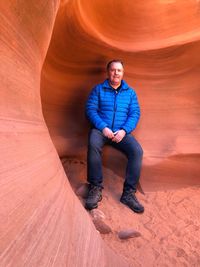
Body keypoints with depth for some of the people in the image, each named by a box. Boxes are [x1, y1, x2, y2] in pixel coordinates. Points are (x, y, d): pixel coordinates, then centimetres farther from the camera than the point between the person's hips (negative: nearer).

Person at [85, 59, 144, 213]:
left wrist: (124, 130, -13)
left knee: (137, 151, -26)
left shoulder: (130, 92, 12)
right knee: (93, 145, -36)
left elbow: (135, 114, 5)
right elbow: (90, 109, -2)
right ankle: (95, 189, -24)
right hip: (100, 129, -1)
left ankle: (128, 193, -15)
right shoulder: (98, 89, 7)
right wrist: (103, 127, -16)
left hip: (121, 132, 2)